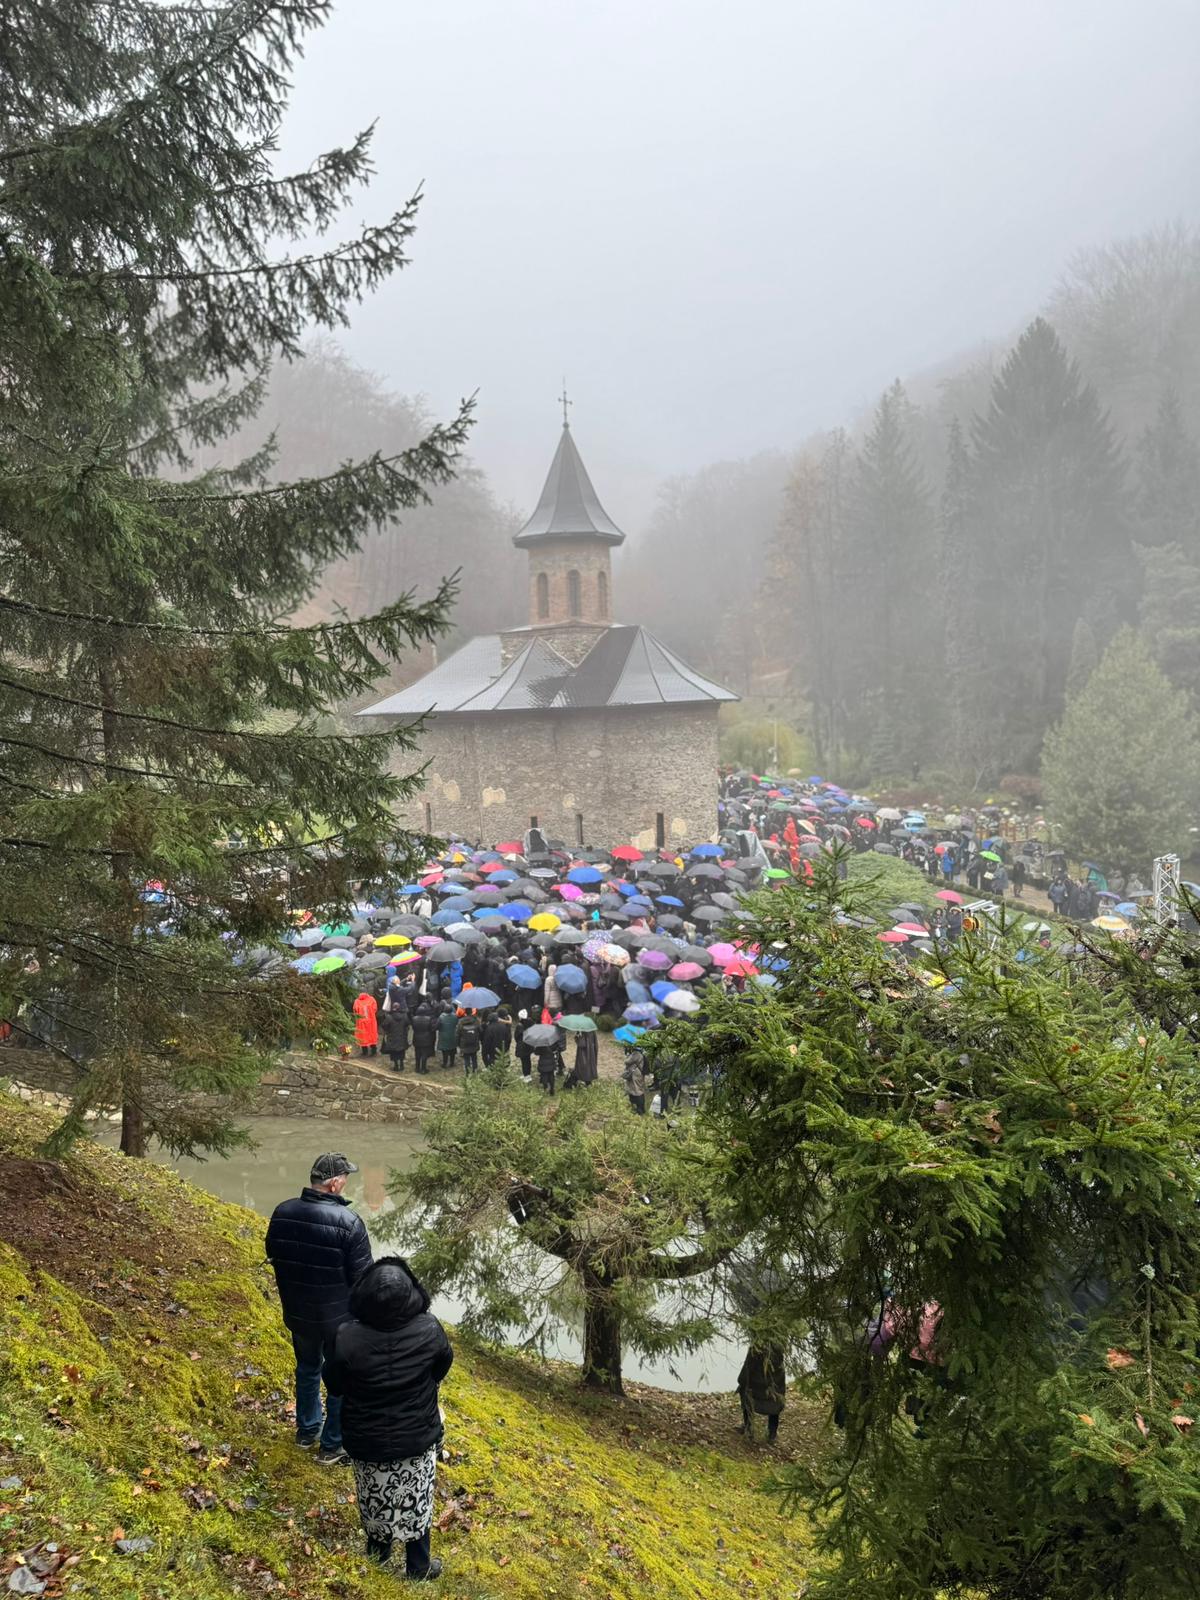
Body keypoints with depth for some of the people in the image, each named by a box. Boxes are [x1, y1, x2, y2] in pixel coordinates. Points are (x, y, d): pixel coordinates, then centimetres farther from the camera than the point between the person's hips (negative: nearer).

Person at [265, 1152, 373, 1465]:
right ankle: (332, 1446, 27)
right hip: (340, 1317, -5)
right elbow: (362, 1278, -19)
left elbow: (273, 1256, 6)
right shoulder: (349, 1223, -27)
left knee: (307, 1368, 27)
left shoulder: (282, 1213, -11)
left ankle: (306, 1431, 43)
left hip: (297, 1313, 5)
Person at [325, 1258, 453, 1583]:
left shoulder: (348, 1338, -30)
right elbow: (443, 1367, -5)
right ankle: (418, 1565, 41)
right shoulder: (429, 1330, -27)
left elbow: (334, 1386, -11)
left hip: (366, 1441, 0)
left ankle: (377, 1546, 51)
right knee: (415, 1500, 24)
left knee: (374, 1495, 28)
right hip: (417, 1437, 0)